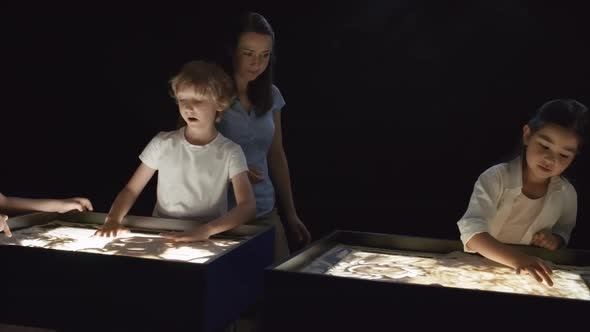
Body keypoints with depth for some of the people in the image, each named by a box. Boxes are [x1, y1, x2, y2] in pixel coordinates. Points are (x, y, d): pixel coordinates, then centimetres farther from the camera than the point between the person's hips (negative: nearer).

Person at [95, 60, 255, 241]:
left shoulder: (229, 153, -4)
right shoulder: (163, 143, 2)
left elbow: (248, 206, -14)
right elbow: (131, 190, 5)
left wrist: (206, 230, -30)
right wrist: (113, 220, -15)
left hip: (207, 241, -1)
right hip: (160, 235, 1)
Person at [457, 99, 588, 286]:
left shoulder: (567, 193, -4)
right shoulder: (496, 178, -18)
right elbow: (471, 231, -29)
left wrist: (556, 240, -9)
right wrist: (516, 258, -43)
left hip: (527, 275, 4)